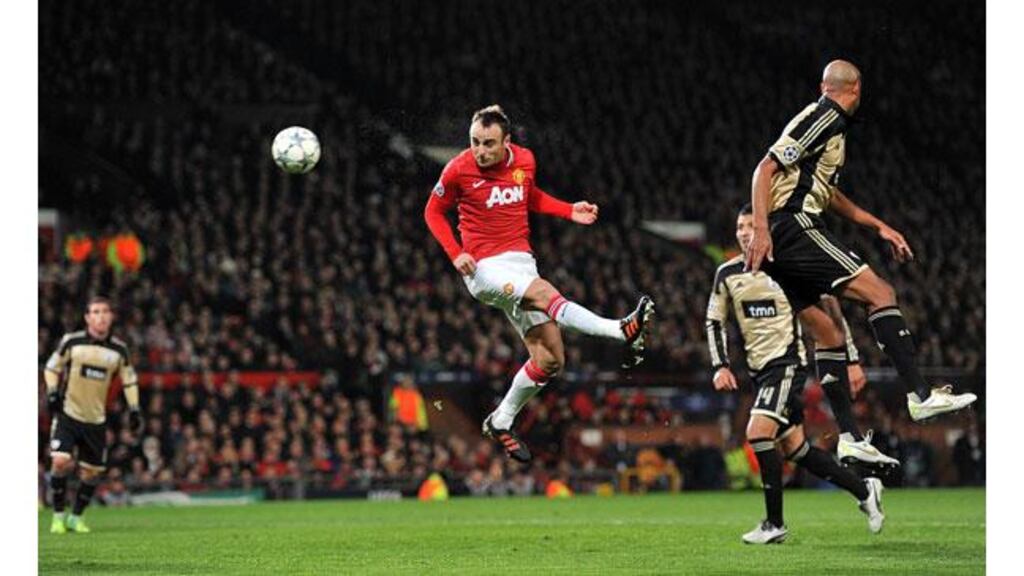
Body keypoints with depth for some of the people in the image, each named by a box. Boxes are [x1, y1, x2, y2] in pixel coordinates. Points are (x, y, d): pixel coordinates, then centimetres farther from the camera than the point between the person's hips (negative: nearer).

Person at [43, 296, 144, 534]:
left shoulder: (119, 349, 1)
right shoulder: (71, 342, -6)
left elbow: (129, 380, 13)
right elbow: (52, 367, 6)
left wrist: (134, 410, 5)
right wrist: (52, 392, -9)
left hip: (96, 419, 3)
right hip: (67, 413, -3)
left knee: (92, 471, 4)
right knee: (61, 461, -19)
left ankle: (76, 517, 23)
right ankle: (58, 516, -3)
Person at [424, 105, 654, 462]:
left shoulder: (524, 161, 2)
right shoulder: (459, 170, -10)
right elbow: (433, 212, 3)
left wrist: (570, 212, 7)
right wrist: (456, 253, -12)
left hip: (521, 262, 6)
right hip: (485, 268, -6)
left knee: (550, 359, 1)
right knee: (544, 293, -33)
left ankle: (501, 423, 16)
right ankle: (623, 331, -40)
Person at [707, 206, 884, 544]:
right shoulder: (727, 274, 6)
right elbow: (714, 322, 14)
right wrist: (720, 366, 0)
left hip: (787, 362, -6)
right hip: (760, 369, 6)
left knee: (758, 432, -20)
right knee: (794, 447, 6)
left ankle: (775, 524, -12)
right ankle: (863, 489, 23)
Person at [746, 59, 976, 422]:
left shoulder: (830, 121, 23)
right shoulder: (825, 118, -7)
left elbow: (828, 193, 35)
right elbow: (766, 168, -16)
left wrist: (879, 226, 35)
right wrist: (761, 230, -24)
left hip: (784, 242, 10)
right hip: (793, 226, -10)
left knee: (830, 335, 10)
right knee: (880, 293, -13)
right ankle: (920, 396, -19)